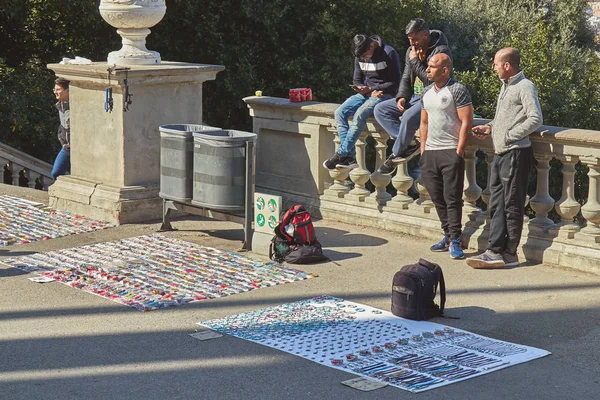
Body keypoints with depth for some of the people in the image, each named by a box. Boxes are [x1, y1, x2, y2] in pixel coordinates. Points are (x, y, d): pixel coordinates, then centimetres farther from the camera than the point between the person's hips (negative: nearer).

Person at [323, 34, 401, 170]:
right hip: (366, 93, 6)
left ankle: (341, 154, -28)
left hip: (384, 94, -6)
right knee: (340, 113, -18)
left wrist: (370, 89, -17)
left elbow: (395, 83, -11)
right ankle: (350, 157, -25)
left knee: (360, 114, -32)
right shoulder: (360, 56, 7)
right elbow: (357, 81, 12)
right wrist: (367, 91, -10)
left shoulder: (389, 53, -12)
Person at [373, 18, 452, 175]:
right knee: (379, 110, -4)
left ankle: (396, 154, -15)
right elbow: (406, 78, 16)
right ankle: (409, 143, -15)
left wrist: (415, 61, -17)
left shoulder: (441, 51, -15)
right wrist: (402, 97, -2)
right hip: (414, 96, 9)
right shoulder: (412, 51, 10)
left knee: (408, 117, -36)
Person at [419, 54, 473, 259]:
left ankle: (455, 240, -4)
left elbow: (466, 122, -11)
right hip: (430, 152, 7)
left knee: (452, 197, -6)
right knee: (437, 196, 9)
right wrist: (423, 149, 13)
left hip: (451, 152, -7)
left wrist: (459, 151, -15)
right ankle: (448, 235, 19)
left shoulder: (458, 91, -8)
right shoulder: (427, 92, 14)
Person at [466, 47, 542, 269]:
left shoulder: (525, 87, -11)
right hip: (500, 153, 9)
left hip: (516, 153, -9)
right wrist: (490, 127, 13)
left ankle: (509, 254, 3)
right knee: (496, 204, 6)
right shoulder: (505, 86, 18)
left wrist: (510, 136, -17)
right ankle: (495, 251, 8)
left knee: (512, 205, -2)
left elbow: (535, 119, -20)